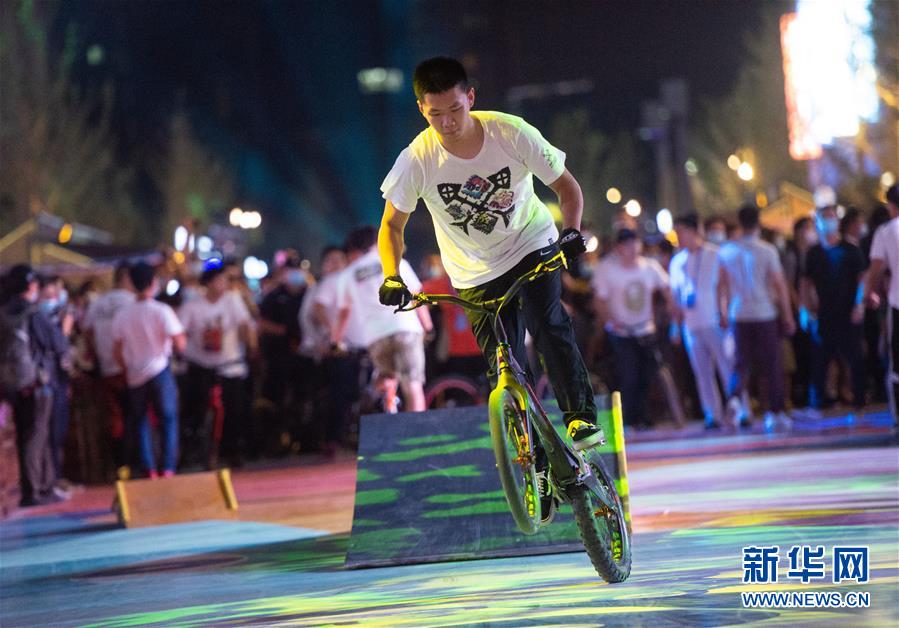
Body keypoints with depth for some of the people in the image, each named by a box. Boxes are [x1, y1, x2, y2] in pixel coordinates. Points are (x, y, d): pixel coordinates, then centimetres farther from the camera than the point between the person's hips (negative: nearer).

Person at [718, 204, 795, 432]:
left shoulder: (727, 251, 2)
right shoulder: (767, 251, -7)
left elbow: (723, 285, 6)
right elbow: (780, 285, -5)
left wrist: (724, 313, 17)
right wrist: (788, 317, 2)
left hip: (739, 315, 3)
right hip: (765, 314, -3)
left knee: (743, 362, 8)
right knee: (772, 363, 6)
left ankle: (734, 397, -20)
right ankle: (775, 413, 6)